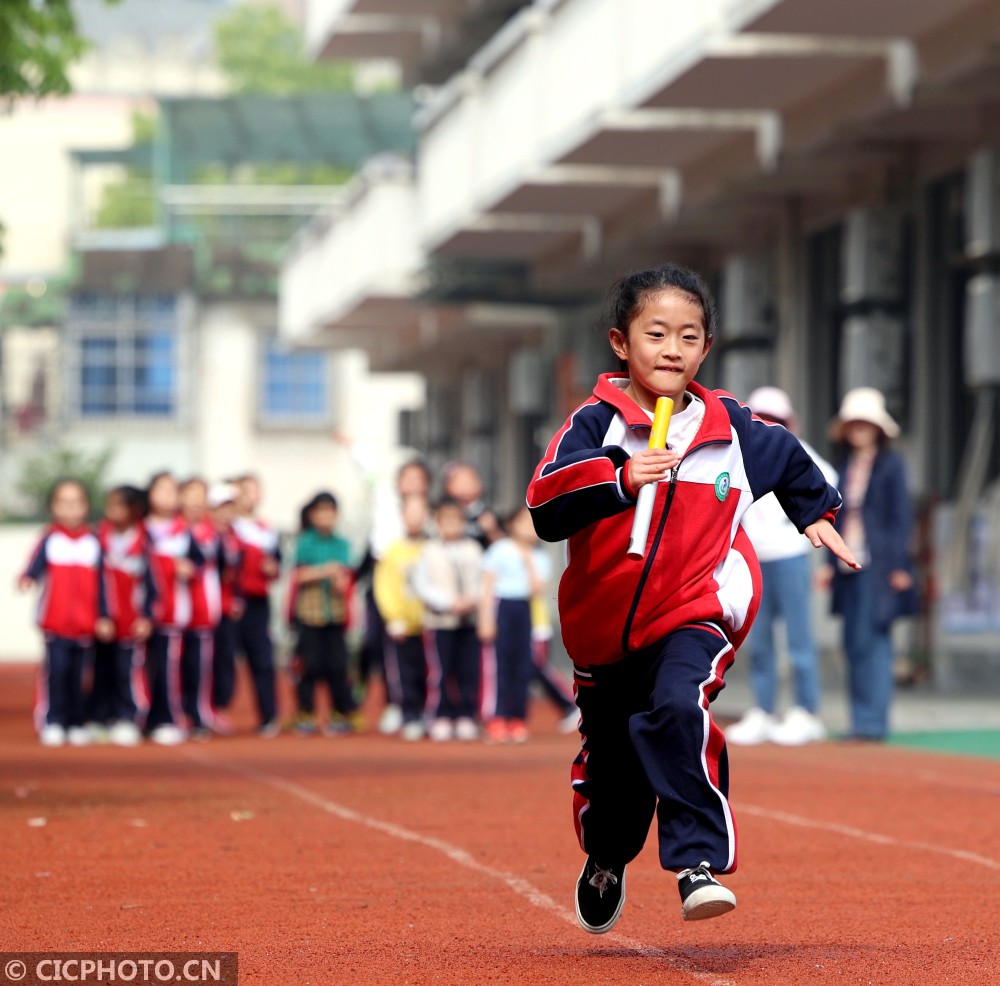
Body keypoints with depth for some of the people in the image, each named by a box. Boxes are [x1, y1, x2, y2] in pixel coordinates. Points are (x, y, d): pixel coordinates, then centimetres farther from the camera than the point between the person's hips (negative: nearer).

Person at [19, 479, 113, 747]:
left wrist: (103, 617, 7)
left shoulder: (93, 541, 7)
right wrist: (28, 579, -33)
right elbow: (36, 566, -10)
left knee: (78, 674, 5)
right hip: (55, 622, -2)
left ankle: (76, 724, 13)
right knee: (55, 670, -8)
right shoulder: (50, 539, 1)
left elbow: (100, 583, 9)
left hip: (85, 624, 2)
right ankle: (52, 723, -1)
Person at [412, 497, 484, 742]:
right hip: (440, 619, -3)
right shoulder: (429, 551, -1)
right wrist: (450, 603, -14)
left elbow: (482, 581, 11)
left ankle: (466, 717, 10)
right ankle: (441, 718, 3)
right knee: (440, 672, -3)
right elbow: (421, 586, -5)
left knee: (468, 671, 2)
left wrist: (473, 600, -10)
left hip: (470, 620, 3)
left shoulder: (473, 549, 9)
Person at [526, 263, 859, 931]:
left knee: (677, 709, -32)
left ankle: (699, 862, -33)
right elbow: (545, 507, -24)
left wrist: (815, 512, 36)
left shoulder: (731, 428, 1)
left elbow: (787, 457, 24)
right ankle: (606, 862, 48)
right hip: (606, 621, 1)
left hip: (694, 615, -1)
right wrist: (618, 480, -37)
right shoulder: (596, 423, -9)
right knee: (611, 764, 16)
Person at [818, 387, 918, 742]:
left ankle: (873, 721, -8)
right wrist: (831, 563, 14)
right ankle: (863, 719, 10)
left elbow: (902, 516, -4)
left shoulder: (892, 465, -2)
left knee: (871, 641, -10)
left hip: (879, 565, -6)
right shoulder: (844, 464, 15)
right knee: (854, 643, 5)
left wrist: (899, 565, -9)